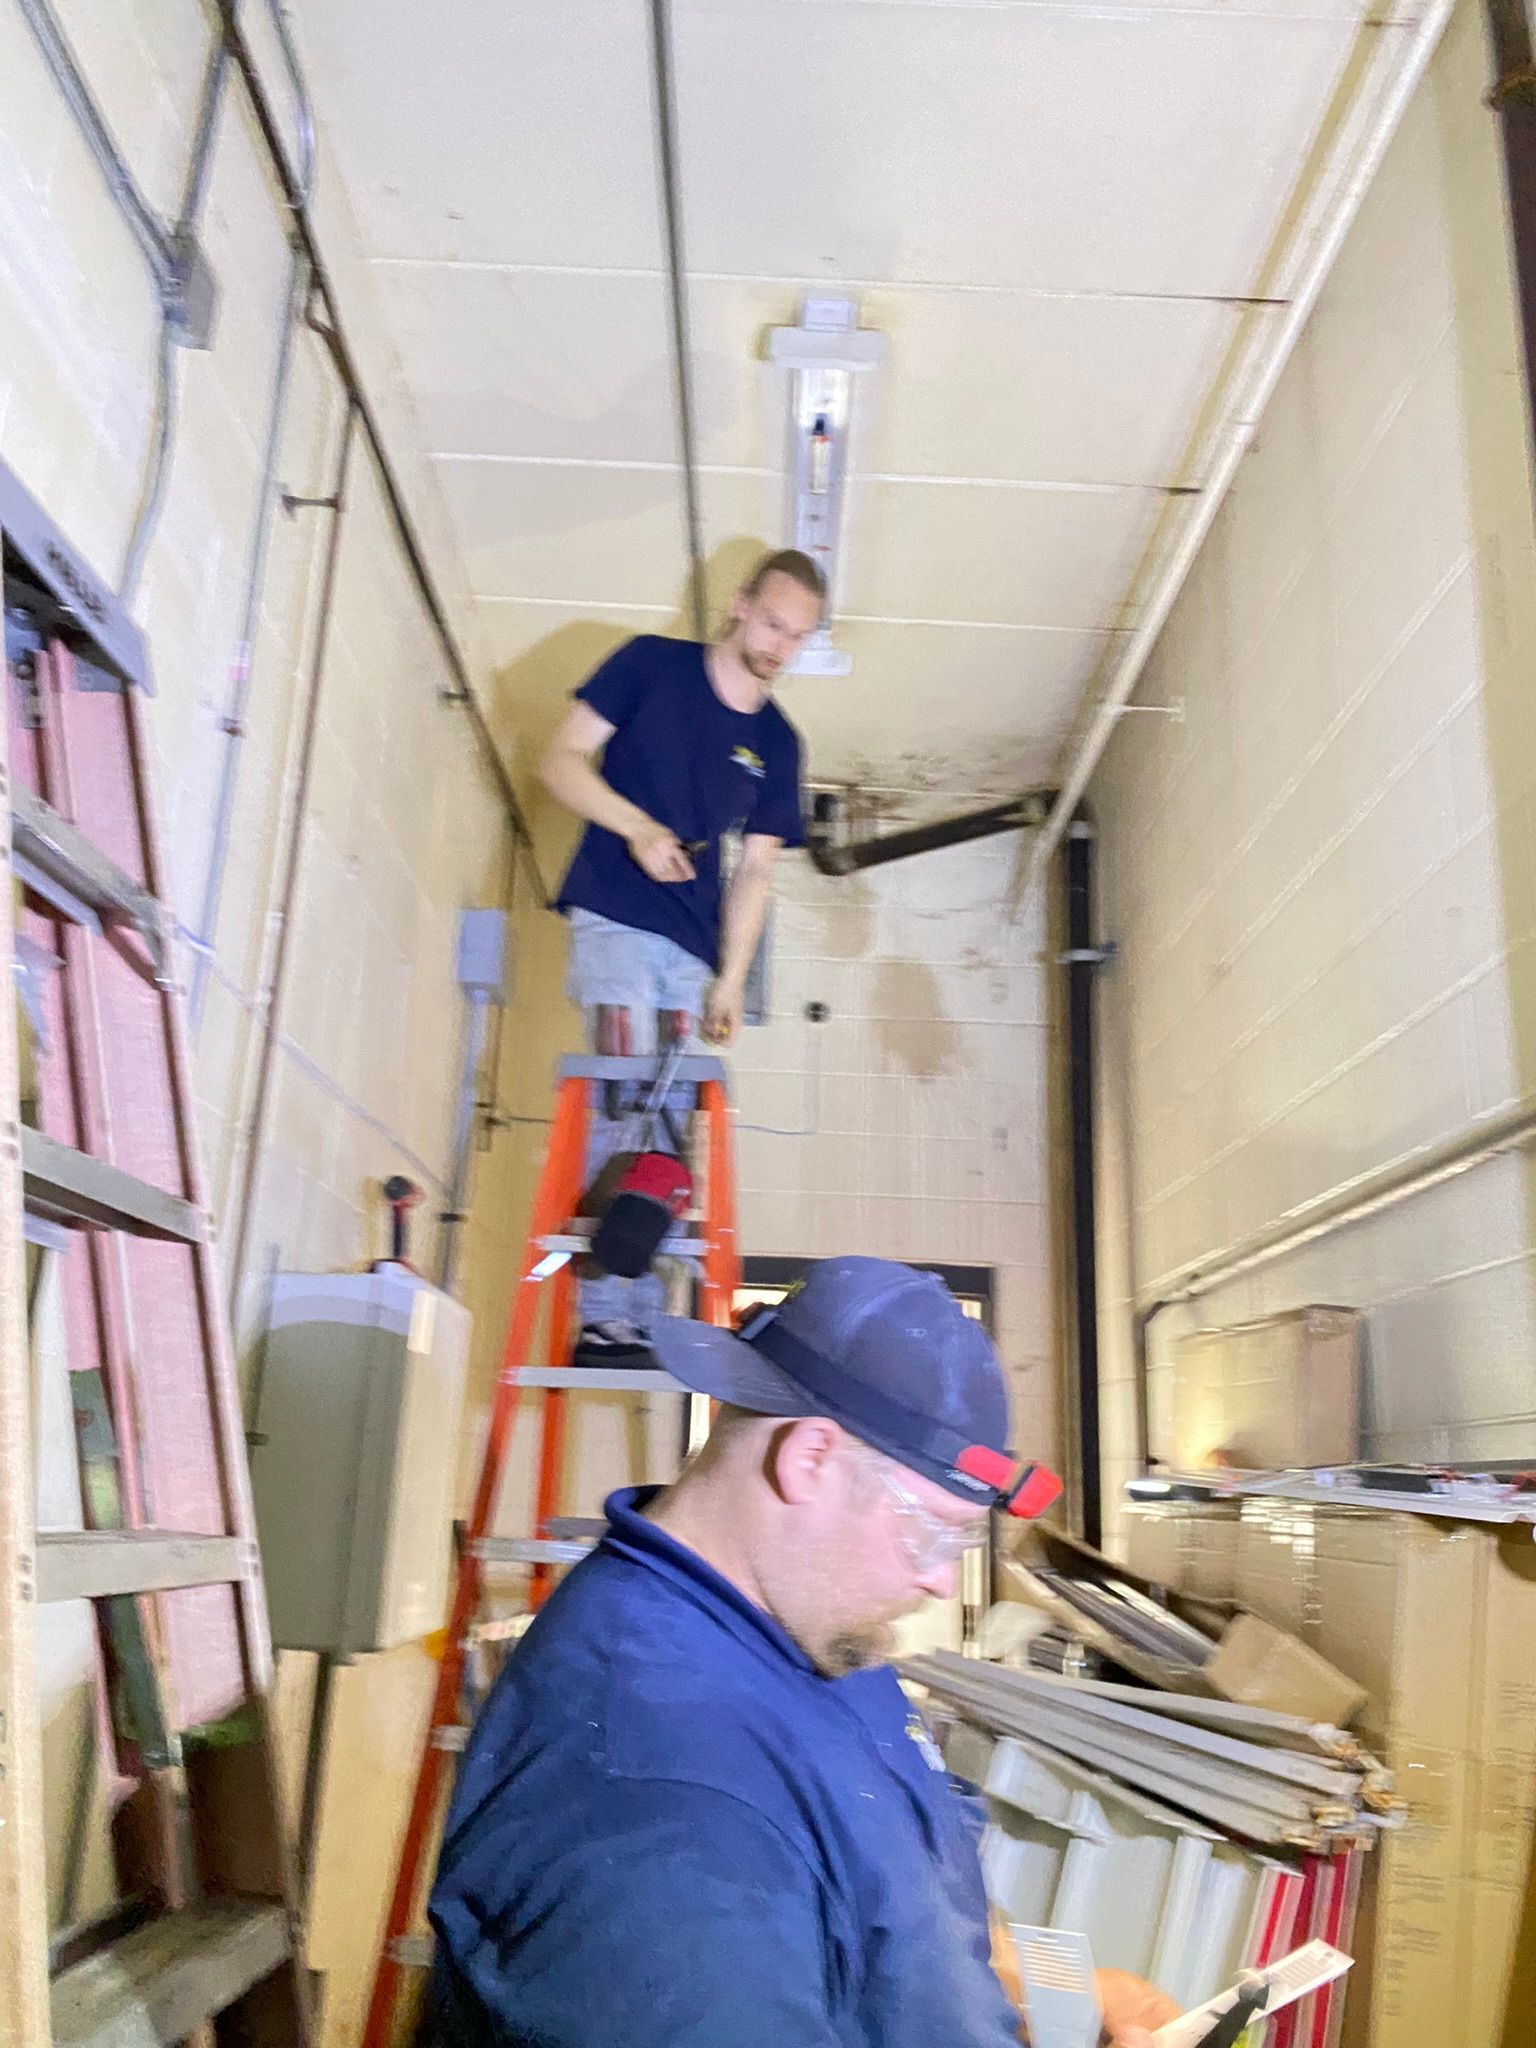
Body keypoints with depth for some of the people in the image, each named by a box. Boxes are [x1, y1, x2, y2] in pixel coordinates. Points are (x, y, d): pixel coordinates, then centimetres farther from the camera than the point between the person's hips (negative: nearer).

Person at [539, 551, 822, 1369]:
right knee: (626, 1106, -16)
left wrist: (730, 978, 4)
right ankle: (606, 1315, -16)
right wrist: (638, 826, -16)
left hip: (693, 947, 5)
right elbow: (561, 761, 0)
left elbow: (754, 869, 13)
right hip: (615, 920, -5)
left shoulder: (777, 742, 13)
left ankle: (645, 1320, 7)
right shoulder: (651, 665, 3)